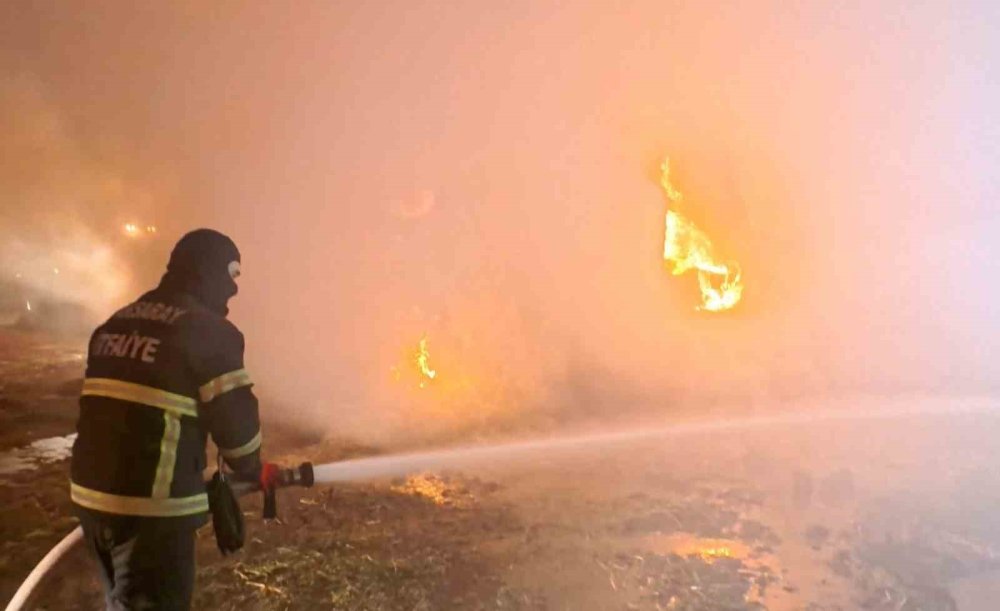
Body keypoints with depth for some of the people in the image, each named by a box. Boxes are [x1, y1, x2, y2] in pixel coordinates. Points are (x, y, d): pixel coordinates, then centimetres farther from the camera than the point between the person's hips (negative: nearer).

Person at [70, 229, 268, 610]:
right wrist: (252, 470, 9)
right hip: (151, 506, -8)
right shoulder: (210, 331, -12)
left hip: (91, 492, 8)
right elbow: (235, 417, -11)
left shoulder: (116, 323, 14)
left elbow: (107, 405, 18)